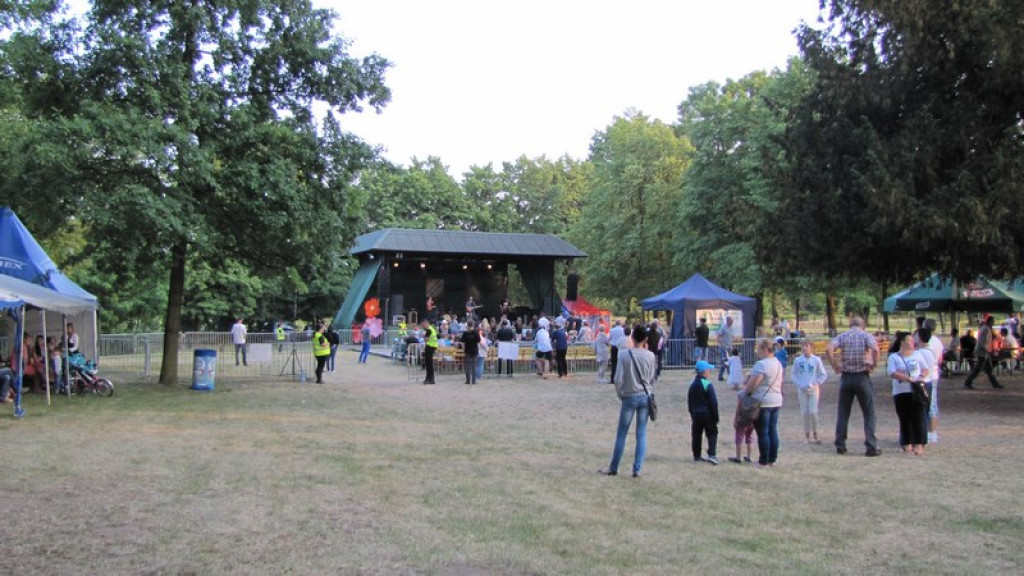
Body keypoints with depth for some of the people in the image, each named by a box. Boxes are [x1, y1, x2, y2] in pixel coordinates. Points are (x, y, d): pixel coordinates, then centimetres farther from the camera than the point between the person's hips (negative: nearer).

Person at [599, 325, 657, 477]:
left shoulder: (624, 354, -9)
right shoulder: (650, 356, -4)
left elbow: (618, 379, -7)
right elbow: (652, 378, 1)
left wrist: (620, 395, 4)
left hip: (629, 397, -2)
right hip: (645, 396, 2)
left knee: (621, 434, 7)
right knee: (641, 434, 6)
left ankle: (613, 468, 15)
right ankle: (637, 469, 4)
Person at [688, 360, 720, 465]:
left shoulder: (692, 385, 9)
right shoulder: (708, 385, -13)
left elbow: (689, 402, 14)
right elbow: (713, 402, -13)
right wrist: (716, 417, -7)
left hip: (696, 414, 6)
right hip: (707, 414, -6)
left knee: (696, 435, 12)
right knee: (712, 434, 1)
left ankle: (697, 455, 15)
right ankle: (712, 454, -12)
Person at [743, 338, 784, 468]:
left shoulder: (761, 364, -17)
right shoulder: (778, 363, 13)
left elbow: (753, 383, -21)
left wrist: (745, 390, -2)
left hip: (762, 402, -9)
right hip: (776, 401, 9)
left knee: (763, 433, -2)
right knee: (773, 431, 12)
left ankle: (763, 461, 2)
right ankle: (773, 459, 17)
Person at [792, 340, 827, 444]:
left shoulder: (816, 360, -3)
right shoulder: (797, 360, 1)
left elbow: (823, 374, 2)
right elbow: (794, 374, 8)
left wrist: (815, 384, -8)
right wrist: (799, 384, -6)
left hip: (813, 389, -2)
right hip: (802, 390, 2)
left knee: (813, 412, -7)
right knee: (805, 413, 4)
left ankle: (815, 433, 9)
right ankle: (807, 434, 14)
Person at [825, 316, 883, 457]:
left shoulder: (842, 336, 6)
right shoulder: (866, 336, 1)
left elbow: (828, 349, -11)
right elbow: (875, 349, -20)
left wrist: (835, 366, -5)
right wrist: (873, 365, -8)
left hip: (846, 377, 2)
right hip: (862, 377, -2)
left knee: (843, 413, 10)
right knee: (869, 413, 5)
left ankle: (840, 446, 11)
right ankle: (871, 447, 0)